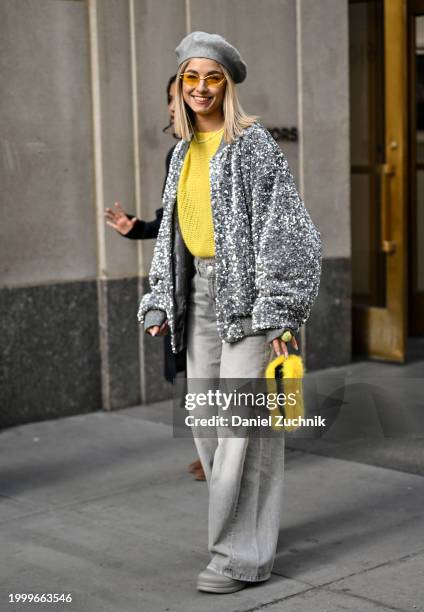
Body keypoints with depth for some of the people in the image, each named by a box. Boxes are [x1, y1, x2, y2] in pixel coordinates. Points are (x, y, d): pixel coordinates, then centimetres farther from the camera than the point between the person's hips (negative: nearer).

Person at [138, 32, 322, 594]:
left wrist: (278, 309, -19)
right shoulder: (185, 151, 14)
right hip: (200, 289, 8)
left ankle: (242, 554, -1)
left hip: (247, 289, -8)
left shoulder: (253, 143, -8)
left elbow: (282, 227, -13)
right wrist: (162, 301, 14)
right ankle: (247, 521, 26)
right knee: (205, 418, 10)